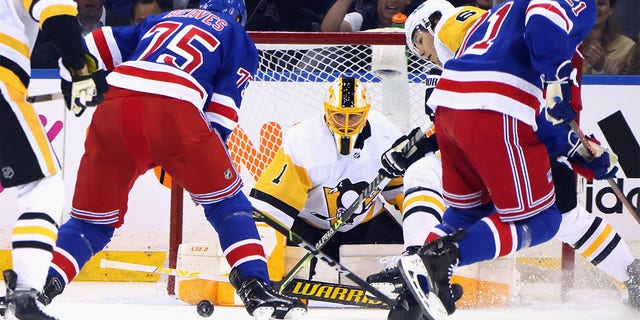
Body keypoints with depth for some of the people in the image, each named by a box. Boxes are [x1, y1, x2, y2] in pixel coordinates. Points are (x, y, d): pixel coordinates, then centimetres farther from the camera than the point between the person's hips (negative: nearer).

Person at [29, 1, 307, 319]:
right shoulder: (236, 36, 24)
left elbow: (98, 45, 28)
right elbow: (222, 112, 13)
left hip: (113, 108, 4)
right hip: (173, 112, -4)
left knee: (92, 219, 15)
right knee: (226, 202, 15)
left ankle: (41, 288, -4)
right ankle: (256, 289, 1)